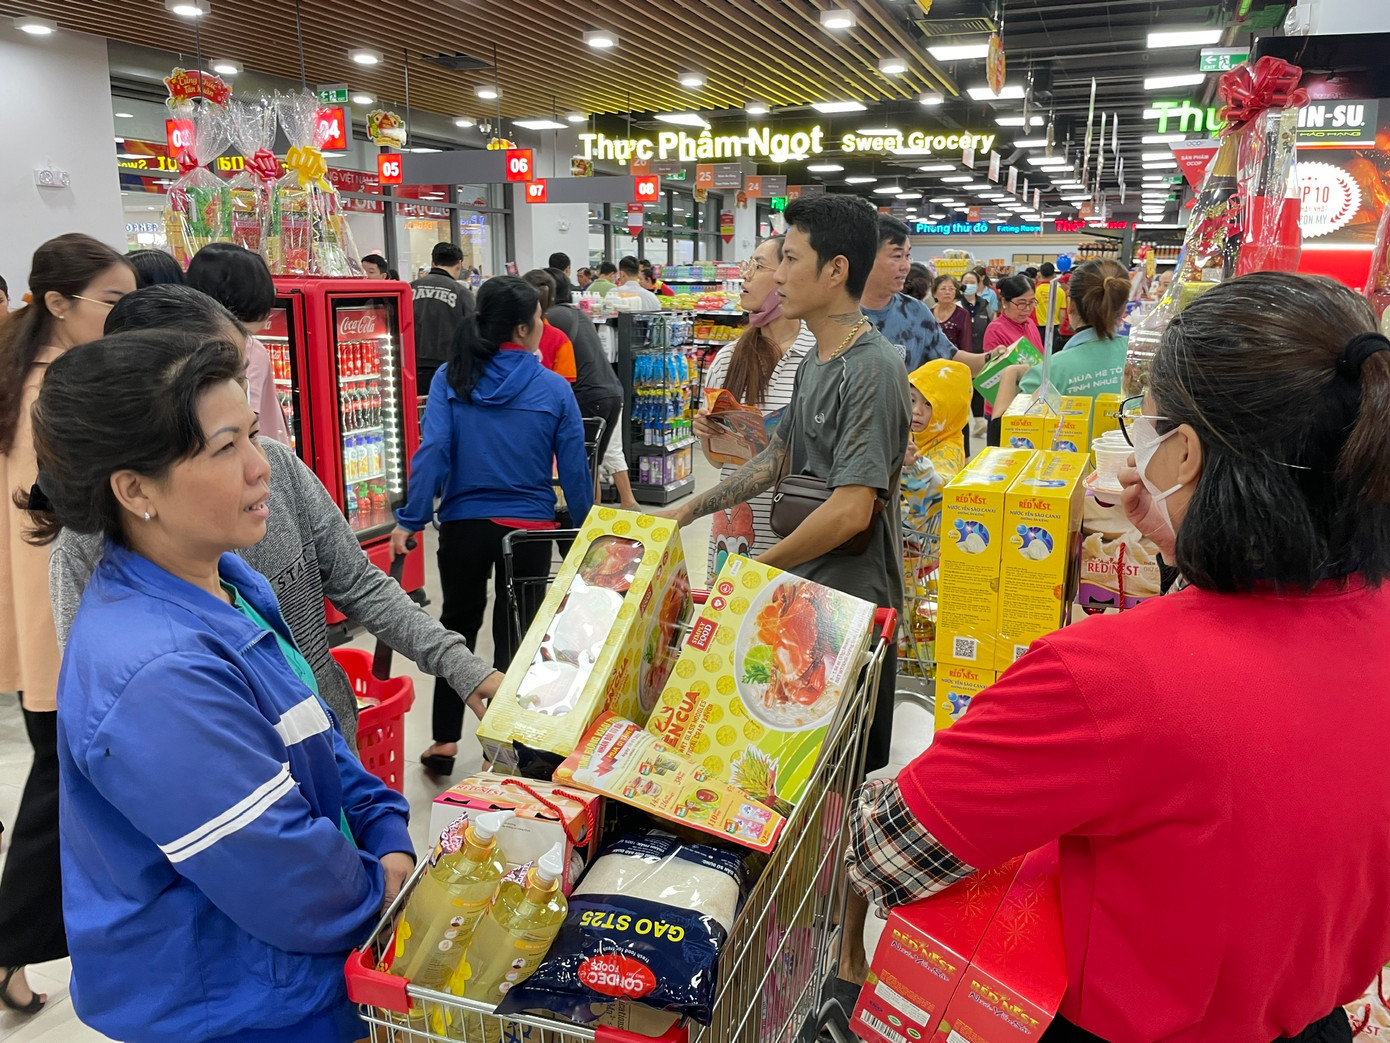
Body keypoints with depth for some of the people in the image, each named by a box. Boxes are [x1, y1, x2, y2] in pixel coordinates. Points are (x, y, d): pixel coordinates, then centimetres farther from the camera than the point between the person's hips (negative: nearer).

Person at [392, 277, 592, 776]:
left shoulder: (450, 379, -6)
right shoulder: (554, 388, -7)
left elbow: (433, 450, -14)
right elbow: (574, 471, -5)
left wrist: (411, 519, -9)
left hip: (464, 524, 1)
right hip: (530, 527, -1)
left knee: (458, 624, 19)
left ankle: (445, 741, 24)